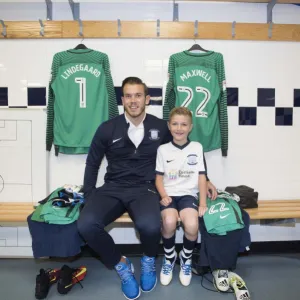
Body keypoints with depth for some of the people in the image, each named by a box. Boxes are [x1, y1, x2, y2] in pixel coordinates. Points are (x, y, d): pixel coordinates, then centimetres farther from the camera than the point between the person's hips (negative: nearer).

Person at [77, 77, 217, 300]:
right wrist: (89, 196, 5)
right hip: (112, 189, 2)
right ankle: (121, 264, 4)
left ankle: (149, 260, 7)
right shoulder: (107, 129, 3)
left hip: (144, 190, -1)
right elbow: (92, 164, 14)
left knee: (149, 225, -34)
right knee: (86, 225, -27)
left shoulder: (161, 127, 3)